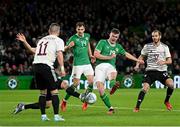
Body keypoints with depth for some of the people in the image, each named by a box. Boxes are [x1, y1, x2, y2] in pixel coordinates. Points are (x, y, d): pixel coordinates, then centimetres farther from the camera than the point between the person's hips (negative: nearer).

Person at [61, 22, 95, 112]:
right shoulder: (73, 38, -10)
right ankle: (64, 101, 10)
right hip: (77, 64, -5)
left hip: (87, 63, 5)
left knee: (91, 82, -6)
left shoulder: (87, 36, 7)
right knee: (76, 83, -6)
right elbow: (64, 49, -11)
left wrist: (90, 55, 20)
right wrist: (68, 46, -33)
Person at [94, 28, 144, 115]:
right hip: (100, 66, -3)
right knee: (99, 85, -20)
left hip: (110, 66, 3)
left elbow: (126, 54, 36)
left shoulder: (118, 46, 21)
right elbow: (96, 54, -4)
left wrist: (137, 60, 39)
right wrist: (109, 57, -4)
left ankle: (112, 88, -65)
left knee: (113, 73, -35)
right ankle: (110, 108, -15)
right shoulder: (103, 42, 6)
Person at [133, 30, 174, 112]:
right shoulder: (147, 46, 5)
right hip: (150, 71, 0)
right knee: (145, 88, -19)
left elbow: (169, 61, 1)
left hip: (162, 71, 0)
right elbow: (142, 56, 17)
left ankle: (167, 101, 5)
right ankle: (137, 107, -8)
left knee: (171, 84, -22)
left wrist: (163, 62, -20)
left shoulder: (165, 47, 4)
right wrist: (137, 65, 1)